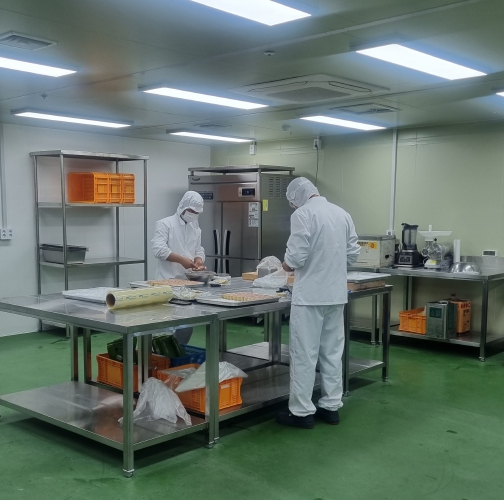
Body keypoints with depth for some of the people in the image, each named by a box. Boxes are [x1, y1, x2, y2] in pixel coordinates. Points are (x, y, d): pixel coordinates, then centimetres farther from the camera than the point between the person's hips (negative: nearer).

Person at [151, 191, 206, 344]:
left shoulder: (195, 228, 15)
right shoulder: (165, 224, -6)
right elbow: (159, 249, -17)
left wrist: (199, 261, -4)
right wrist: (181, 260, -26)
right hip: (168, 281, -6)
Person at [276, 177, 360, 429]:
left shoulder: (302, 214, -12)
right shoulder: (342, 213, 8)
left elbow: (296, 255, -18)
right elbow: (353, 254, 10)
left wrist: (288, 265, 3)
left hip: (310, 295, -7)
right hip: (336, 293, 7)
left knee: (304, 354, 1)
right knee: (332, 351, 15)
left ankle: (302, 411, 8)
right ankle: (331, 406, 23)